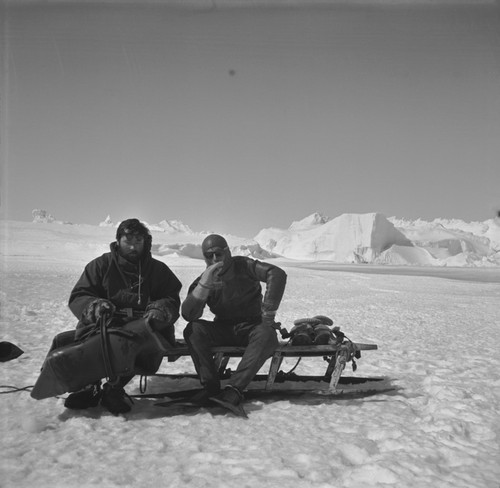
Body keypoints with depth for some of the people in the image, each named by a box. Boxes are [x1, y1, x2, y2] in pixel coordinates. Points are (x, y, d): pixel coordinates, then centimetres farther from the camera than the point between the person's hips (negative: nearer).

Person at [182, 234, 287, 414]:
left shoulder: (243, 266, -6)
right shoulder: (203, 280, 0)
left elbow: (277, 274, -21)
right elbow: (188, 315, -15)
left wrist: (268, 311, -24)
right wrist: (203, 286, -28)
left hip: (252, 326, -2)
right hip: (223, 330, 2)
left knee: (266, 335, -35)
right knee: (193, 330, -24)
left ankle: (234, 390, -42)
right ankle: (211, 387, -27)